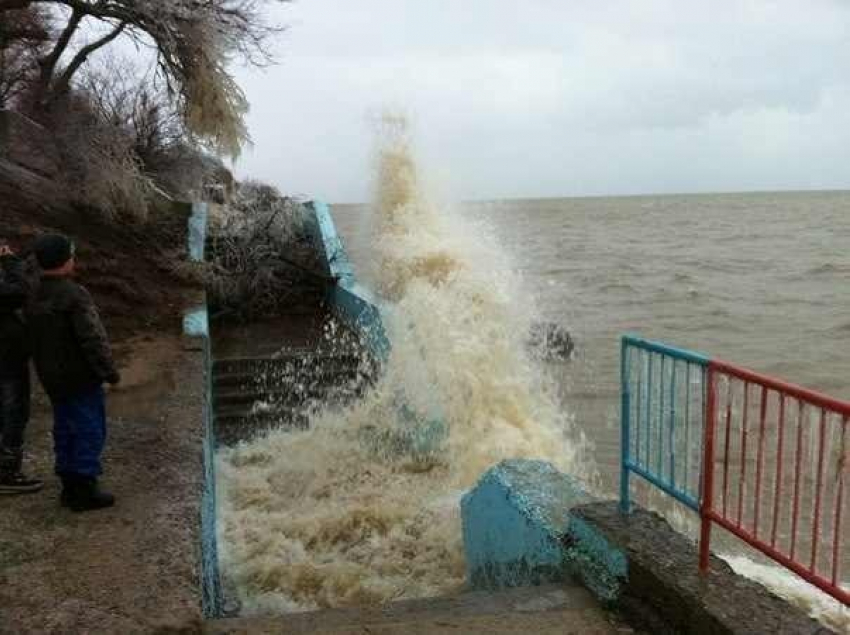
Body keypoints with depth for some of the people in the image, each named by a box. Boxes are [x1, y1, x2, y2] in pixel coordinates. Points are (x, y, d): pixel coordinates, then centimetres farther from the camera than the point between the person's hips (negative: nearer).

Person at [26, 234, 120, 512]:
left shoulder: (35, 299, 8)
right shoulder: (74, 295, -20)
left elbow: (35, 343, 14)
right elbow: (92, 339, -22)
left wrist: (47, 372, 22)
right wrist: (109, 371, -14)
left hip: (53, 380, 9)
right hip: (81, 378, -8)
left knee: (65, 430, 15)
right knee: (90, 431, 0)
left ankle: (70, 487, 23)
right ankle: (85, 490, 3)